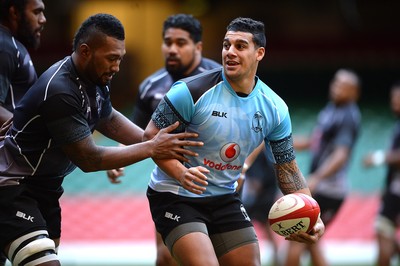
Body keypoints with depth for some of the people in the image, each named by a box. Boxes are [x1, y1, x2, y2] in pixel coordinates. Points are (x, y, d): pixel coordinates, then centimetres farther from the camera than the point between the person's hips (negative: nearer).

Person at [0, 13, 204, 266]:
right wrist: (151, 149, -17)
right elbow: (88, 159, -23)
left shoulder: (95, 79, -1)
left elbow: (108, 119, 20)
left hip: (46, 186, 10)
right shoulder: (60, 92, -28)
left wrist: (155, 141, 7)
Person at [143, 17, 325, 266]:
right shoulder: (192, 91, -18)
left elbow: (288, 169, 5)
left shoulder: (275, 108, -3)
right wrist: (181, 174, -31)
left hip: (224, 197, 5)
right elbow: (152, 136, -13)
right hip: (176, 196, -5)